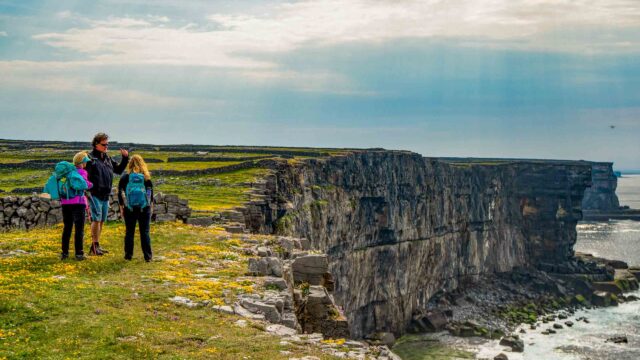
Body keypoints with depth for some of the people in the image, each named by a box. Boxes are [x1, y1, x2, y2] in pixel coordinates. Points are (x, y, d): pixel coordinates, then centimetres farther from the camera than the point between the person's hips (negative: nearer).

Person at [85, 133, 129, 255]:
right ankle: (94, 247, -3)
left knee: (102, 221, 11)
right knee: (96, 220, -9)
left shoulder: (108, 159, 15)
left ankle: (97, 246, 20)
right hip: (95, 195, -8)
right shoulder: (90, 158, -8)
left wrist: (125, 158, 10)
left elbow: (119, 170, 23)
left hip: (105, 195, 8)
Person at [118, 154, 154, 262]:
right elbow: (151, 194, 3)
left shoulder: (125, 178, -3)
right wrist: (151, 206, 14)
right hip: (144, 209, 0)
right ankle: (147, 256, 5)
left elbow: (120, 193, 0)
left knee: (129, 232, 9)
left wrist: (121, 207, 9)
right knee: (145, 233, 5)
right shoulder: (146, 178, -2)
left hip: (129, 209, 0)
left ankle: (128, 255, 12)